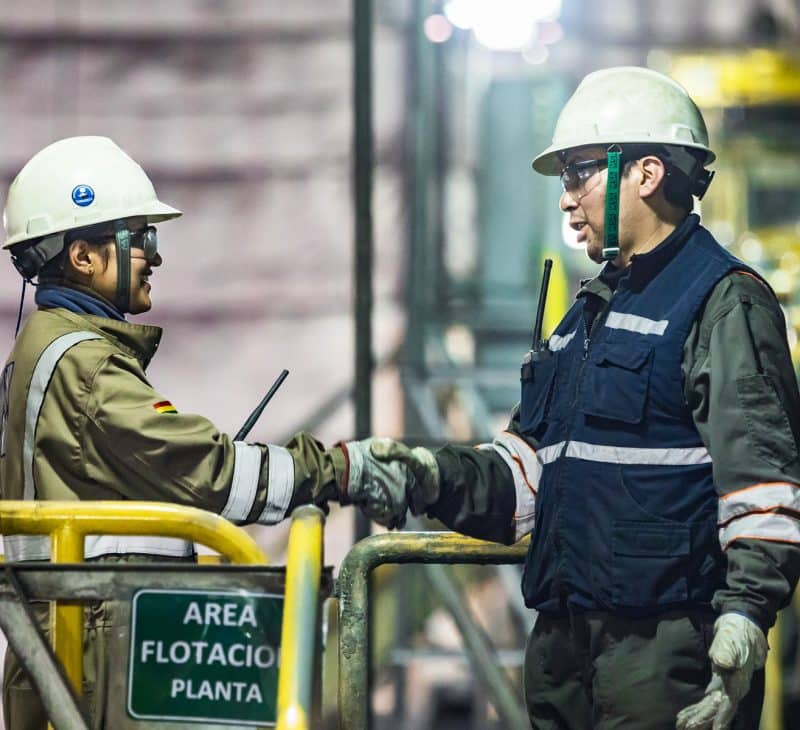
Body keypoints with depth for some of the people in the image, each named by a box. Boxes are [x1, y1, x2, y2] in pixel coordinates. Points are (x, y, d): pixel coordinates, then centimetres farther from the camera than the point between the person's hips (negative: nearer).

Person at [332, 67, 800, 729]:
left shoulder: (724, 302, -6)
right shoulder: (592, 311, 23)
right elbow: (528, 469, 22)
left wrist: (746, 611, -25)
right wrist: (433, 480, 4)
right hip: (565, 648, 9)